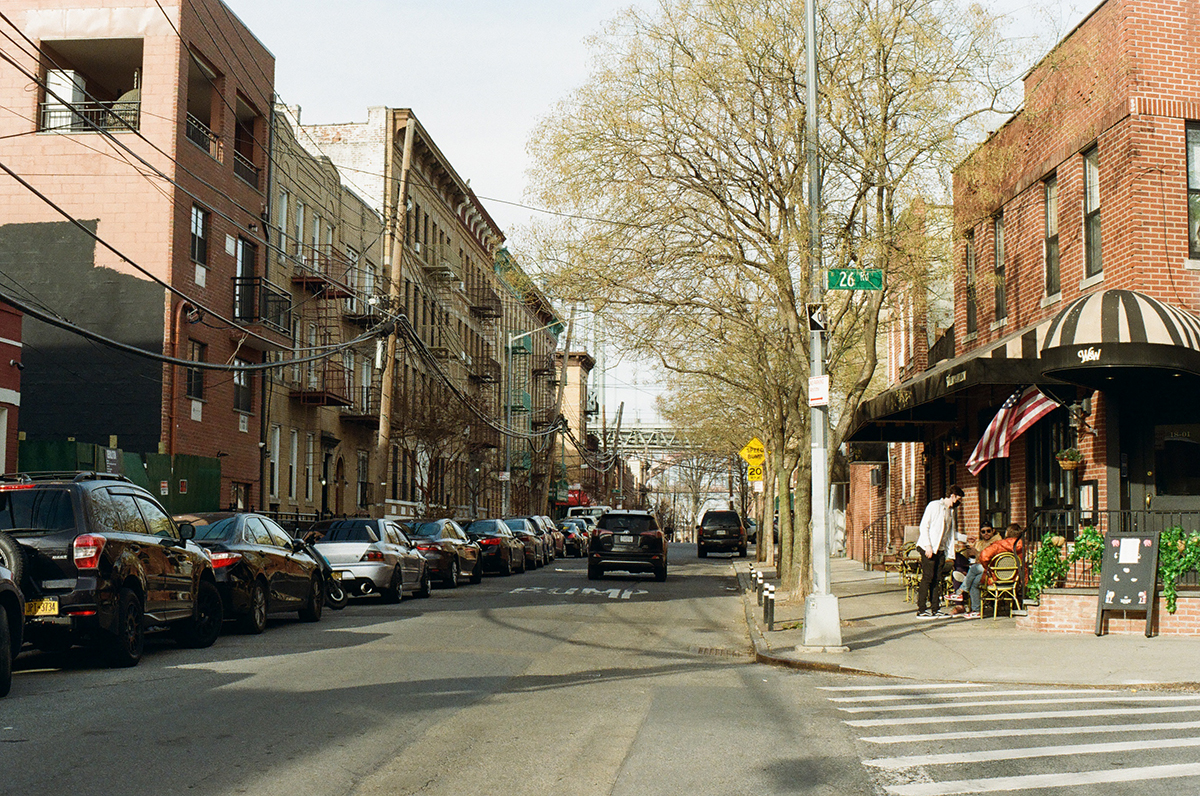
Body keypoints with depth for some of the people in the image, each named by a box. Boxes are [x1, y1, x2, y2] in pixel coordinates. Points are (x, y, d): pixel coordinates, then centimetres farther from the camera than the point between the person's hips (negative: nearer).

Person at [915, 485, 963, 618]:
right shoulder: (935, 506, -6)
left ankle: (935, 609, 7)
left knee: (937, 579, 5)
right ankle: (921, 610, -8)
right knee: (927, 577, -10)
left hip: (941, 549, 8)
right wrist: (928, 546, -18)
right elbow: (924, 526, -11)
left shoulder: (951, 511, 18)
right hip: (929, 548, -8)